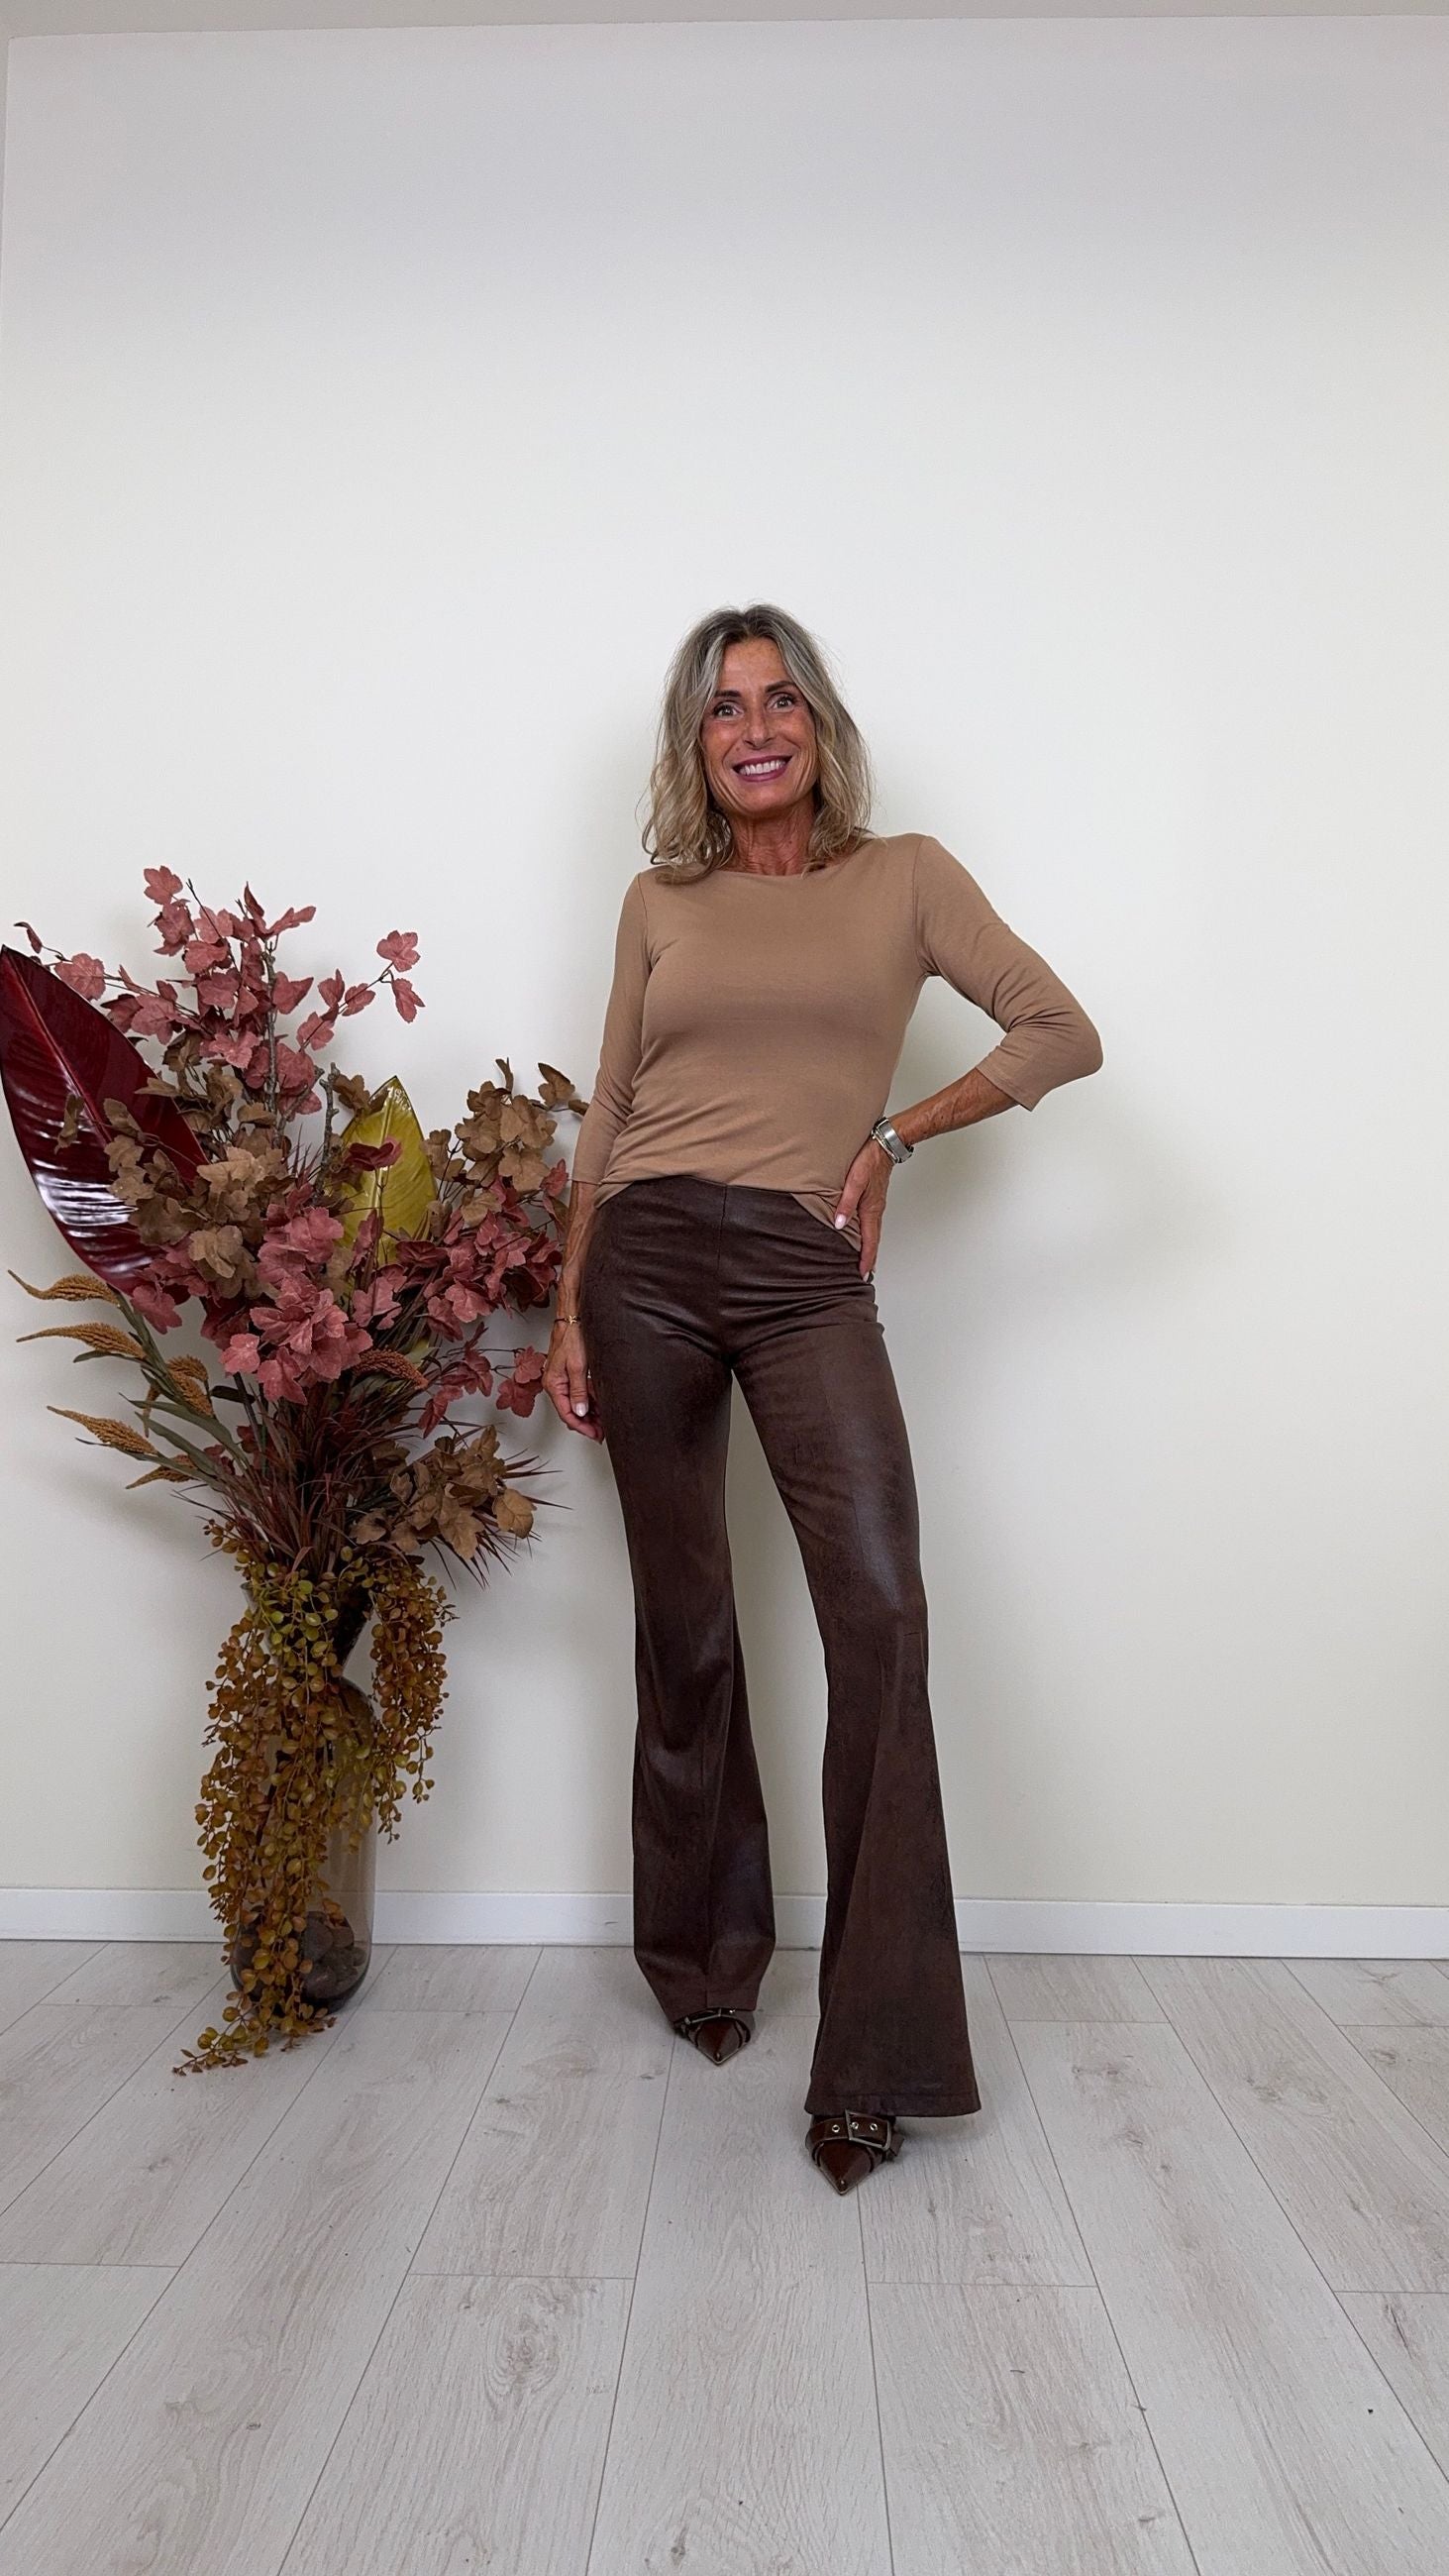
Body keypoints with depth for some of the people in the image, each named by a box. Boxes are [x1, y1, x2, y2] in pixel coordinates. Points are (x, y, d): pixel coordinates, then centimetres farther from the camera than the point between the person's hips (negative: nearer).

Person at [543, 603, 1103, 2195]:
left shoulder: (904, 876, 9)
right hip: (649, 1260, 2)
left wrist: (896, 1134, -4)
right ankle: (703, 1956, 30)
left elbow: (1061, 1033, 4)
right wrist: (570, 1314, 8)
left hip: (808, 1276, -1)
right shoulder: (659, 903, 13)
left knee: (880, 1611, -14)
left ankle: (875, 2052, 0)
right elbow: (608, 1117, 12)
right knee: (683, 1625, 8)